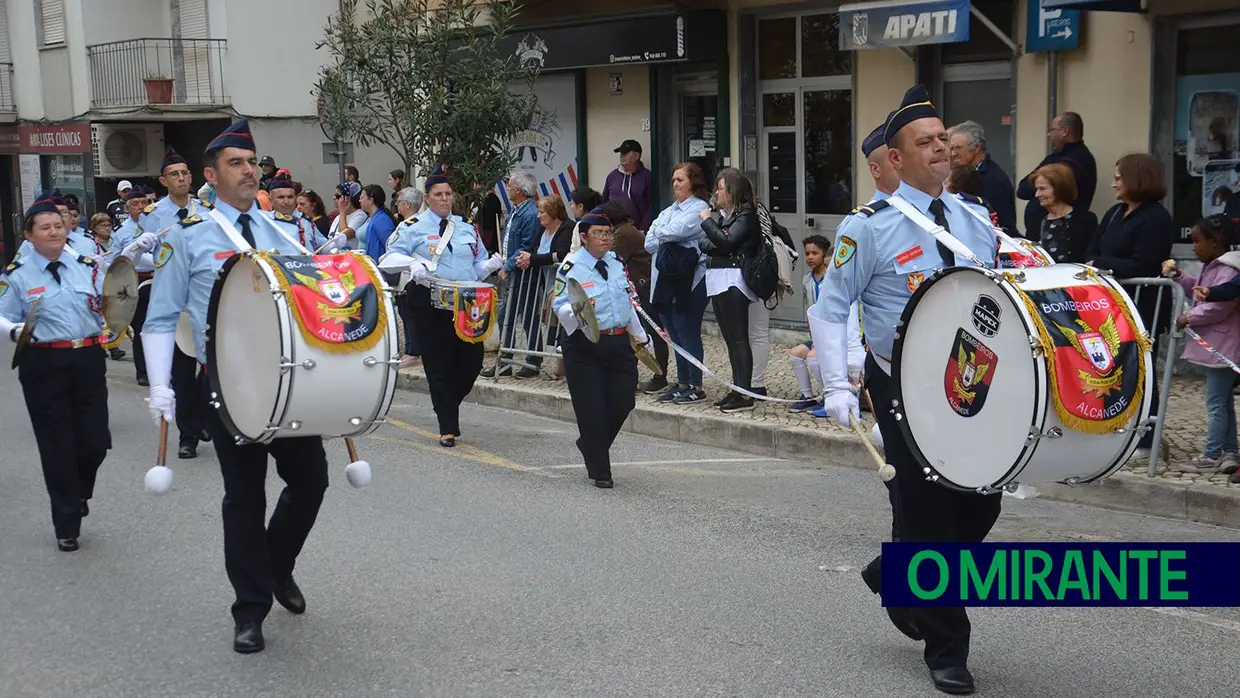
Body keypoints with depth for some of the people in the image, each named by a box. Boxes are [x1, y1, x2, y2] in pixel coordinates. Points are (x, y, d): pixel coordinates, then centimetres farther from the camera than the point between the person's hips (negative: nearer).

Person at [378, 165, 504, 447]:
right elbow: (388, 259, -2)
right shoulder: (414, 227, 2)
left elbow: (478, 267, 18)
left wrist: (494, 263, -3)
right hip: (429, 304, -4)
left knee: (472, 360, 2)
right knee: (439, 365, 1)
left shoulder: (467, 227, 15)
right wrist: (411, 262, -20)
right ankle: (448, 427, 10)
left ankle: (448, 405, 30)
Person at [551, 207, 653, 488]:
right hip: (584, 346, -5)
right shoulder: (570, 267, -6)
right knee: (592, 408, -4)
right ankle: (600, 471, 8)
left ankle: (590, 444, 30)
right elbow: (559, 304, -9)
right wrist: (576, 311, -31)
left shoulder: (617, 262, 12)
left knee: (623, 401, 2)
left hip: (619, 343, 5)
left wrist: (641, 337, 28)